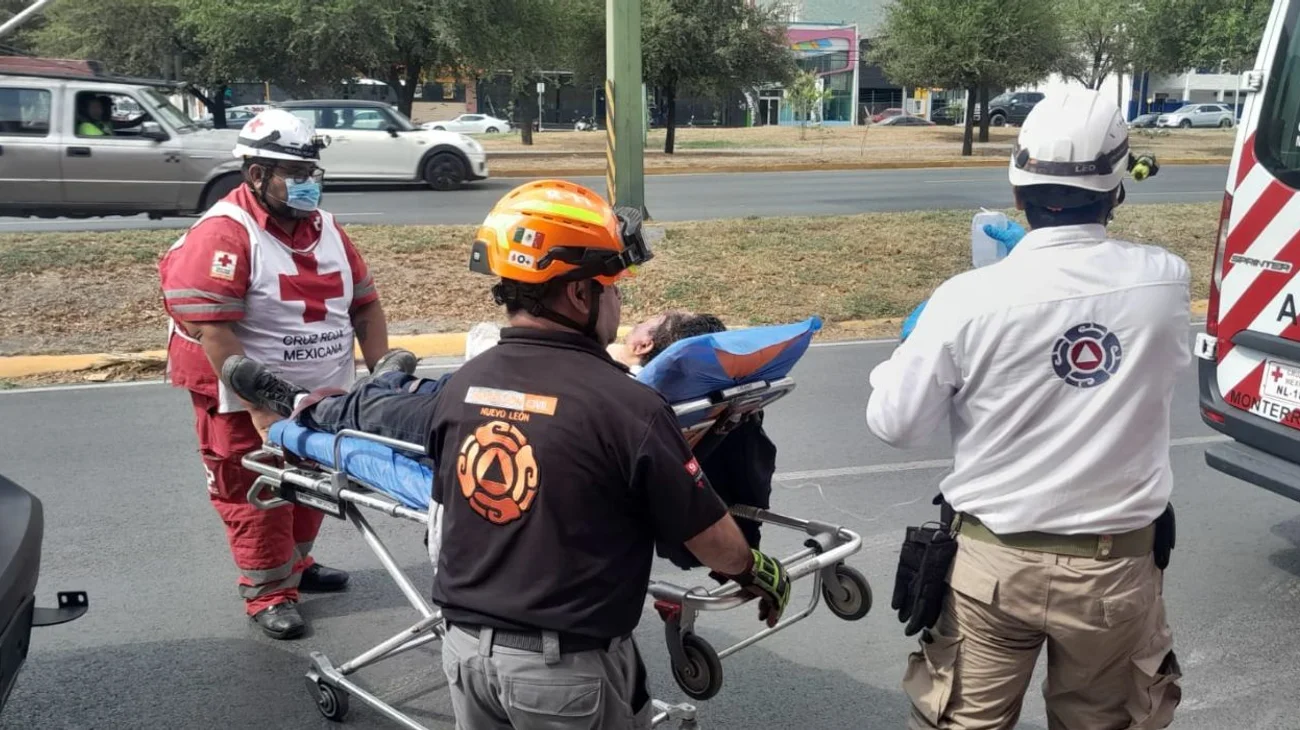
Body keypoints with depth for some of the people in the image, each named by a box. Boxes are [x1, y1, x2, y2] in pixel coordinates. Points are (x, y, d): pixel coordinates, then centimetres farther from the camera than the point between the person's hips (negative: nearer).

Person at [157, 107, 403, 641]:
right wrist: (261, 407, -27)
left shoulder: (324, 228, 6)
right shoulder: (223, 233, -17)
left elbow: (364, 303, 11)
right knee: (256, 499, 6)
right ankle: (268, 591, 22)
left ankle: (295, 564, 41)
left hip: (323, 398, 7)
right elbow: (212, 332, -24)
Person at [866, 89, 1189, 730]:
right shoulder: (1165, 281, -11)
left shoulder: (970, 297, -19)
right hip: (1118, 565, 2)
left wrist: (905, 355, 9)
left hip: (994, 562, -2)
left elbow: (893, 423, -11)